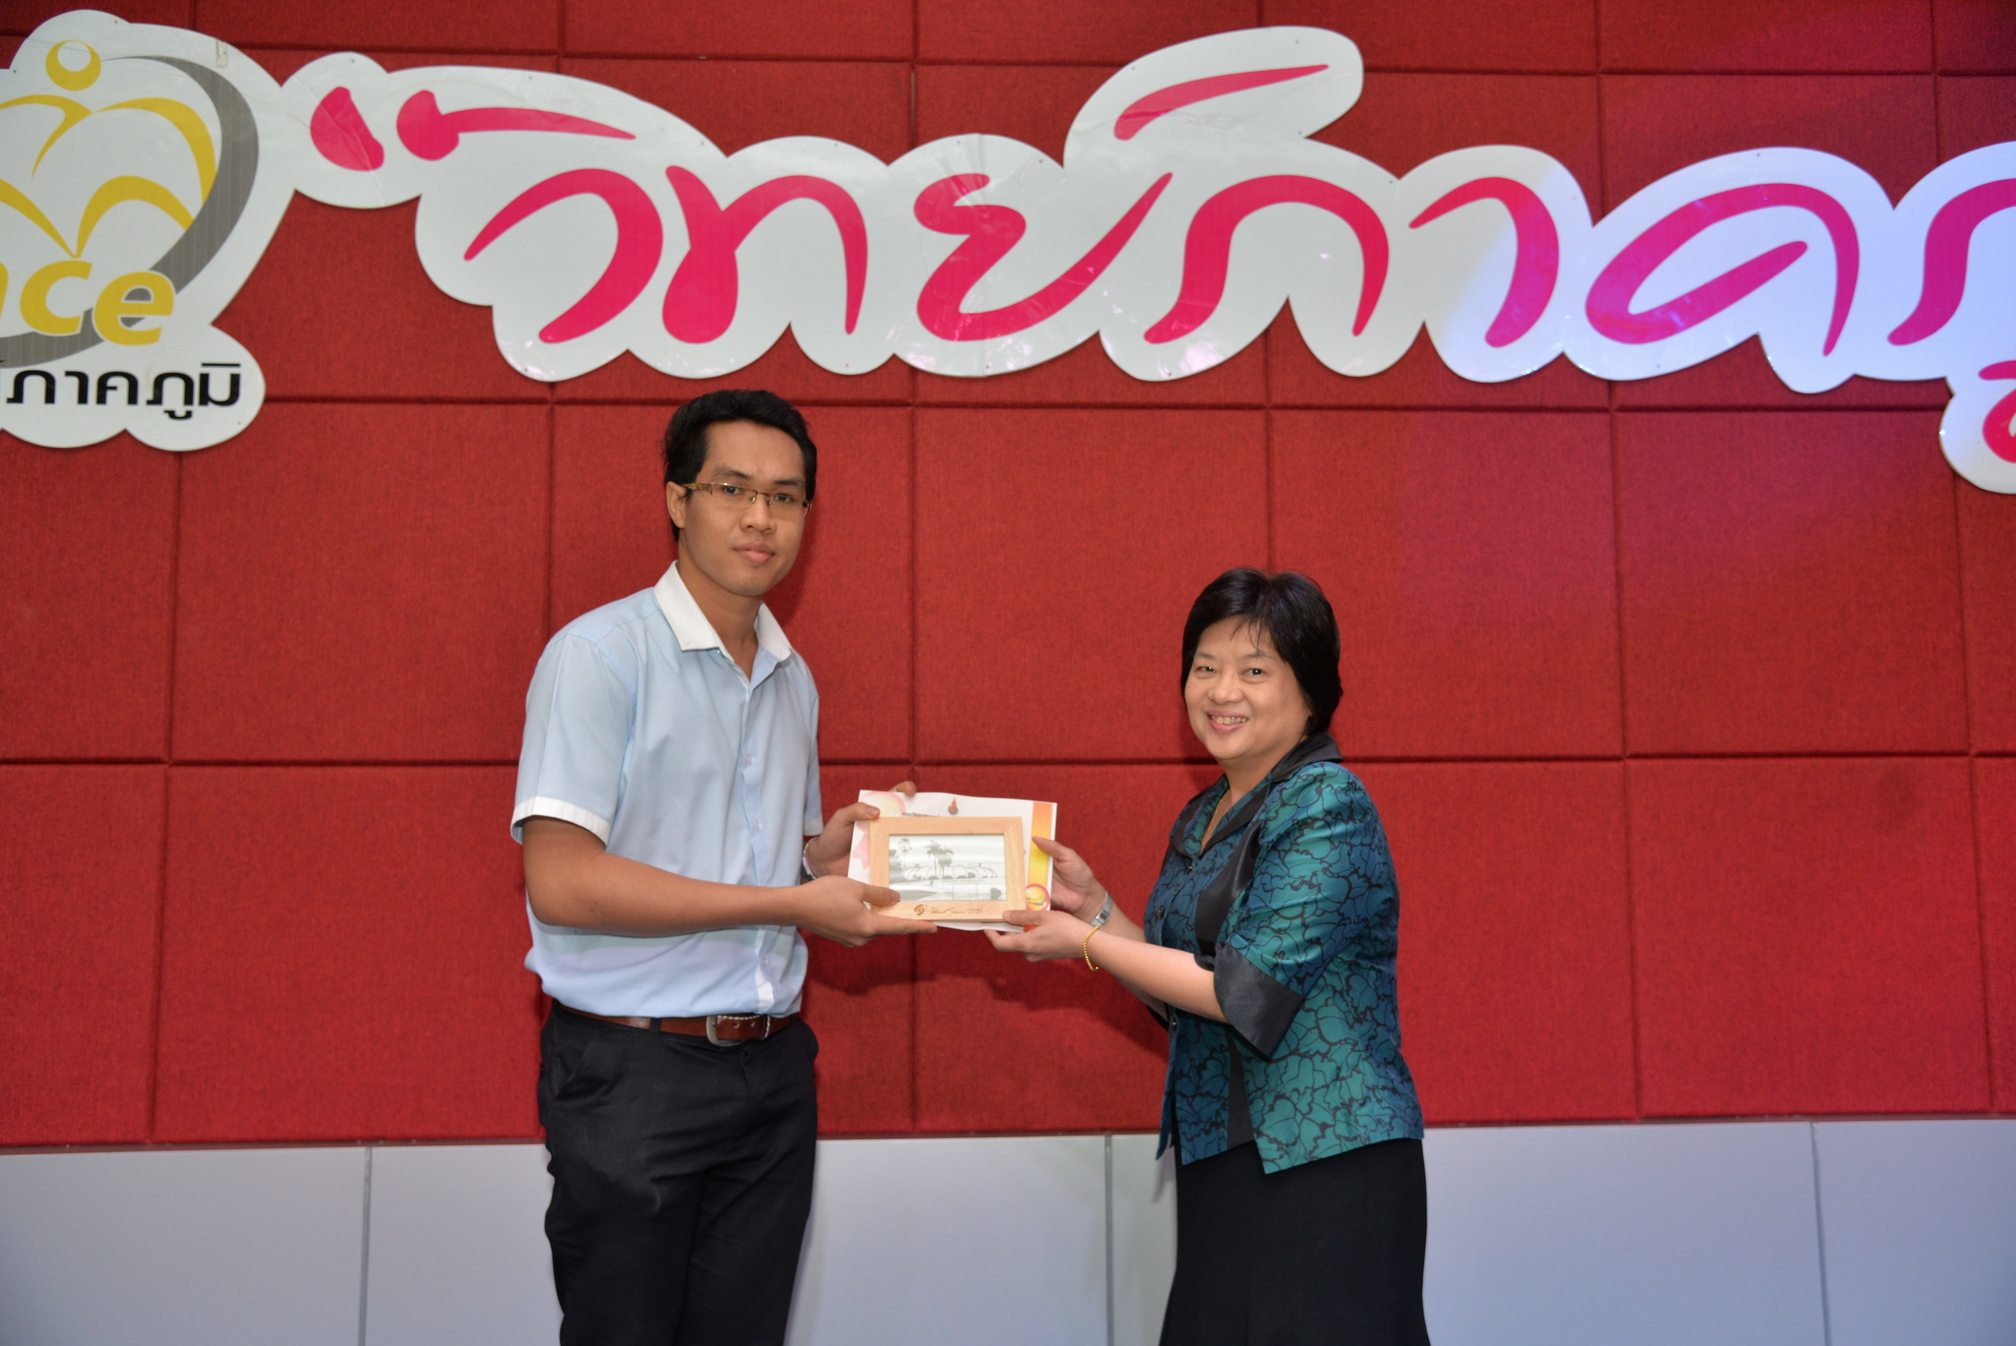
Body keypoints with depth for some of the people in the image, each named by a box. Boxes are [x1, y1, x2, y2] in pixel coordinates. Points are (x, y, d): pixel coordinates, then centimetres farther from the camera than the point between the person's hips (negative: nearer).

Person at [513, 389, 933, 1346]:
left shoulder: (793, 680, 13)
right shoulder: (601, 653, -10)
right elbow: (563, 882, -19)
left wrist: (840, 842, -2)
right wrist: (792, 903, -18)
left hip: (771, 1073, 6)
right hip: (633, 1075, -6)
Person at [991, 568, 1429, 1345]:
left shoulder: (1327, 808, -14)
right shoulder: (1202, 822, 12)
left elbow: (1246, 991, -20)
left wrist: (1084, 944, -13)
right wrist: (1093, 903, 4)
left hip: (1325, 1167, -8)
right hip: (1218, 1163, 8)